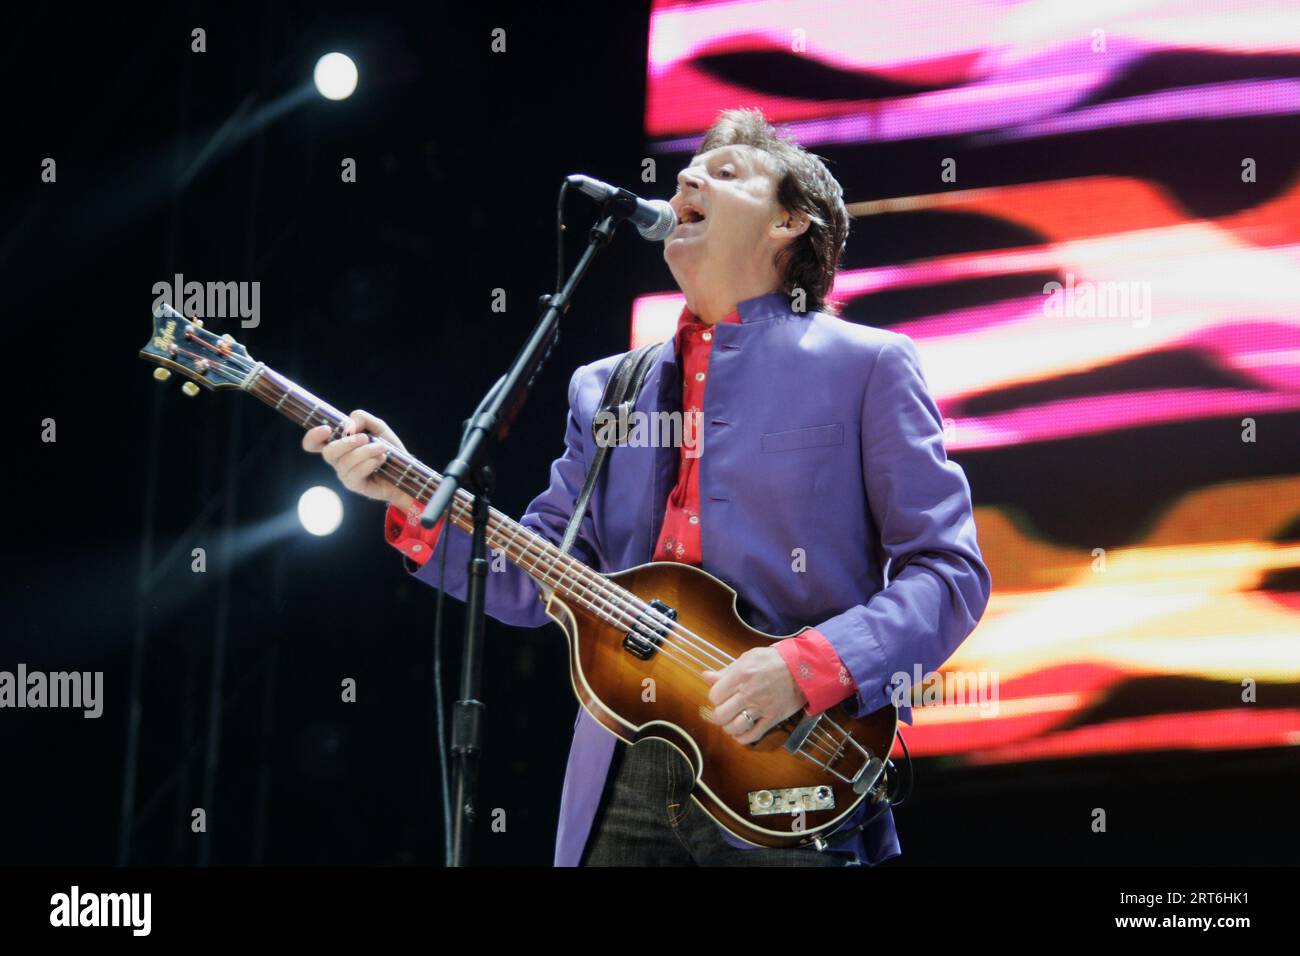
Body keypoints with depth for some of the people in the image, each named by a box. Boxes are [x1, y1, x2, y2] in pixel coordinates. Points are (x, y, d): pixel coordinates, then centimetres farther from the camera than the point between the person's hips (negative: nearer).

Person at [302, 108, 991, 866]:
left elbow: (949, 570, -4)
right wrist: (416, 500, 0)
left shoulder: (866, 365, 2)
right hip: (621, 780, 4)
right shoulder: (605, 389, 17)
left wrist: (809, 667, -17)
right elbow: (541, 581, 15)